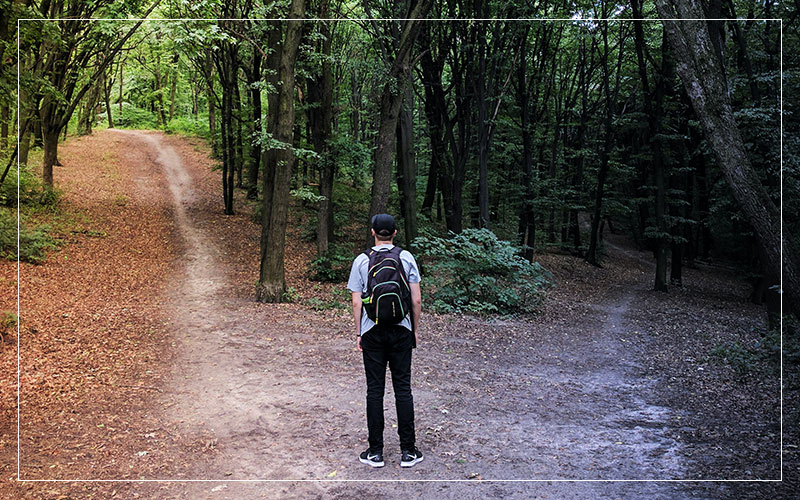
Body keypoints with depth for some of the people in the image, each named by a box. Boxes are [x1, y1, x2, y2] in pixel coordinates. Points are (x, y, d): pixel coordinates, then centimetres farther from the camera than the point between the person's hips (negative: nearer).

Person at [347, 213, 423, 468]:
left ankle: (376, 451, 10)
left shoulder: (361, 261, -1)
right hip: (401, 330, 1)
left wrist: (359, 333, 7)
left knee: (375, 390, 5)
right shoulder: (406, 258, 0)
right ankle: (408, 451, 9)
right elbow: (416, 299, -1)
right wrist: (415, 330, 9)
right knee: (403, 388, 5)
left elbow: (357, 302, -2)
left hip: (373, 331, 0)